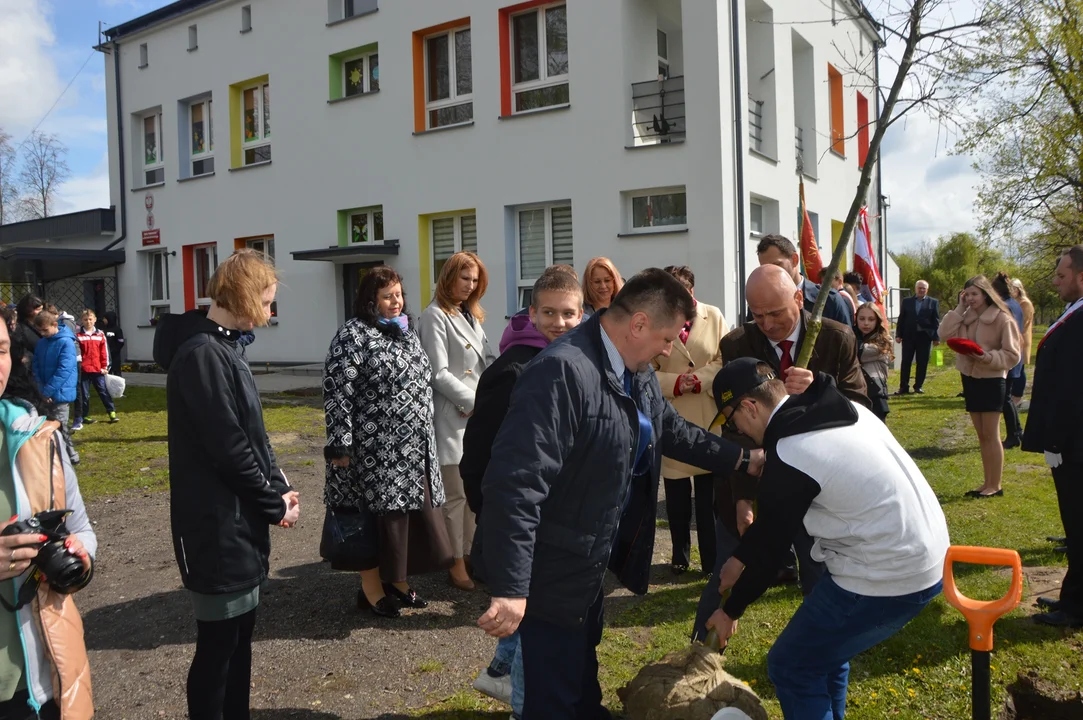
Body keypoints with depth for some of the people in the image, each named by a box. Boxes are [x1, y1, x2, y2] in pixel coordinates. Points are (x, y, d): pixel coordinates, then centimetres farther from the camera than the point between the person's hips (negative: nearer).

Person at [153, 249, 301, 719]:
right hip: (218, 525, -10)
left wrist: (278, 487, 2)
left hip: (239, 519, 10)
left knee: (240, 632, 18)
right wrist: (276, 504, -11)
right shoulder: (201, 354, -20)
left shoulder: (220, 347, 11)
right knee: (219, 642, 4)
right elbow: (229, 447, -22)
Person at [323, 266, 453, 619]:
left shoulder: (407, 331, 14)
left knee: (411, 513, 12)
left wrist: (424, 437, 20)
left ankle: (397, 579, 27)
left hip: (413, 448, 8)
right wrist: (341, 444, -19)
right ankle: (371, 587, 16)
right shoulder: (354, 334, -11)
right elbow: (336, 391, -15)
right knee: (378, 514, 1)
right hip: (374, 448, -7)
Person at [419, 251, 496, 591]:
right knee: (456, 494, -2)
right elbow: (439, 374, -14)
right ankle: (456, 565, 8)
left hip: (478, 415, 8)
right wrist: (474, 401, -11)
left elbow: (489, 359, 13)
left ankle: (470, 554, 22)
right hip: (452, 418, -8)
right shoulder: (435, 316, -7)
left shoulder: (471, 315, 19)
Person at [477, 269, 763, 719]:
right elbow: (515, 485, -35)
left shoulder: (638, 373, 4)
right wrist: (510, 590, -37)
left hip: (591, 567, 9)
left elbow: (672, 431, 23)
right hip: (553, 576, -9)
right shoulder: (562, 373, -30)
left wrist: (745, 459, 23)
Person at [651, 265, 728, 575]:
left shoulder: (713, 316, 2)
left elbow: (725, 360, -3)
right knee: (677, 497, 11)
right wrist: (676, 383, -20)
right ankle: (680, 554, 27)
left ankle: (712, 559, 20)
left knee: (709, 496, 9)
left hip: (709, 418, 1)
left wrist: (699, 380, -17)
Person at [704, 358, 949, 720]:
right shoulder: (842, 410, 7)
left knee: (791, 666, 7)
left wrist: (730, 611, 10)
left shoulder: (788, 459, -19)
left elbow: (769, 549, -7)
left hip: (890, 578, -9)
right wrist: (739, 557, 22)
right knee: (824, 642, 26)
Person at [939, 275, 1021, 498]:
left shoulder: (1002, 318, -12)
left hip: (991, 380, -6)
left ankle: (995, 486, 7)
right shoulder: (966, 317, 6)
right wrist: (959, 308, -8)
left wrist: (989, 357, -28)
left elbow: (1012, 355, -12)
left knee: (991, 435, -1)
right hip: (969, 378, 6)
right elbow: (945, 334, -8)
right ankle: (987, 483, 19)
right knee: (981, 435, 12)